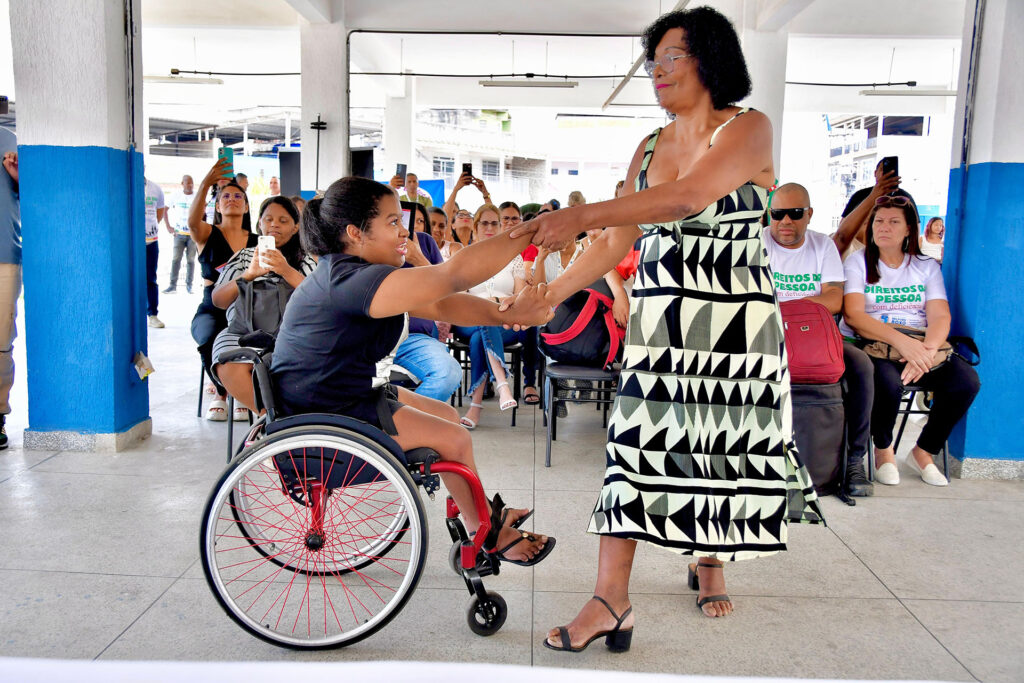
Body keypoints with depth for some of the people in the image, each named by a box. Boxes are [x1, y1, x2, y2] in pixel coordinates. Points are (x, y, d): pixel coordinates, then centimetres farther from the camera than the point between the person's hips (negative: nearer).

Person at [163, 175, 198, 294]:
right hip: (179, 233, 1)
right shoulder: (176, 195, 5)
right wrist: (168, 226, 5)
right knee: (176, 259, -3)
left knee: (191, 260, 2)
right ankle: (173, 285, 0)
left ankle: (189, 285, 8)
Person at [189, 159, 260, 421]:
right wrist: (205, 184, -33)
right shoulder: (208, 235, 7)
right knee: (211, 341, -34)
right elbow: (193, 221, -19)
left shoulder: (256, 241, 14)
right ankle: (221, 392, -1)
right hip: (212, 311, -1)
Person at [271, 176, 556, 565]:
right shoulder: (349, 280, -29)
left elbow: (440, 305, -1)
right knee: (454, 439, -2)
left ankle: (481, 514, 33)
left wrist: (507, 315, -17)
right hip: (325, 418, -10)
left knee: (447, 415, 18)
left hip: (350, 392, 11)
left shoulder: (351, 275, 5)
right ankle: (487, 537, 19)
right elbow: (454, 274, -35)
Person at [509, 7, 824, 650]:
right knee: (635, 444, -4)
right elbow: (618, 242, 11)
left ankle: (711, 561, 33)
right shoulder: (650, 147, 12)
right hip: (657, 323, 4)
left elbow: (689, 197, -24)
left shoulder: (749, 129, -6)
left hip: (736, 323, -4)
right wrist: (550, 294, 4)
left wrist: (585, 213, -33)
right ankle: (612, 601, -2)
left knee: (724, 450, 6)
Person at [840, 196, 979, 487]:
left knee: (966, 381, -22)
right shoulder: (857, 262, 4)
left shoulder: (926, 266, 13)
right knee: (888, 382, -36)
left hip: (918, 347, 4)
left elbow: (940, 316, 1)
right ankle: (883, 450, -4)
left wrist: (928, 349, -22)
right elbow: (853, 315, -11)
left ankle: (923, 452, 1)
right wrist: (900, 340, -26)